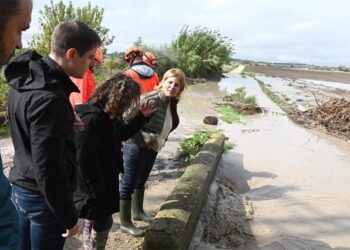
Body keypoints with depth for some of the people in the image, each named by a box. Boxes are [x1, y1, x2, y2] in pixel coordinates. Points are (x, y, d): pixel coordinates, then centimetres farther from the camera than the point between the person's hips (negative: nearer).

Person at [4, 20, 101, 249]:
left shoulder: (24, 78, 1)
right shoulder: (49, 98, -28)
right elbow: (48, 170, -27)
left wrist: (67, 123, 11)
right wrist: (69, 217, -17)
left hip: (21, 187, 9)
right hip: (43, 196, -9)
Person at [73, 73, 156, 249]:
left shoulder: (107, 115, 3)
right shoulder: (92, 119, -28)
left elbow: (121, 134, 21)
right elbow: (84, 161, -27)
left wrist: (142, 116, 13)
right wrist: (97, 194, -21)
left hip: (103, 183, 9)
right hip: (94, 190, -9)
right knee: (101, 224, 7)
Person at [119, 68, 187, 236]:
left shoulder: (172, 103, 3)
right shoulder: (151, 99, -23)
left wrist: (159, 142, 9)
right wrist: (141, 142, -20)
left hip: (152, 148, 9)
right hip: (137, 147, -9)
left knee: (141, 182, 24)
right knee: (128, 185, 4)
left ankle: (138, 212, 42)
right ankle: (125, 223, 16)